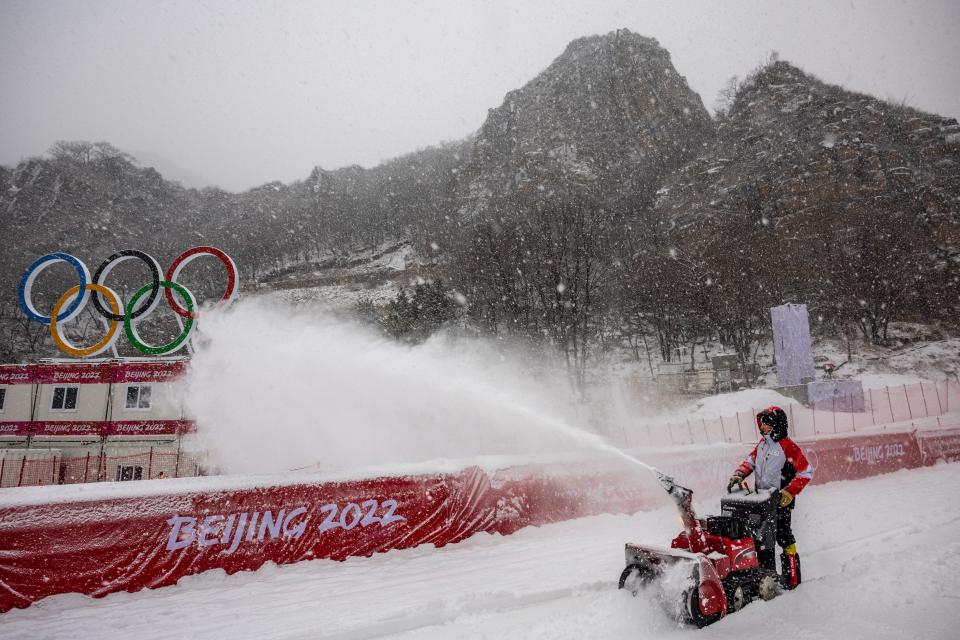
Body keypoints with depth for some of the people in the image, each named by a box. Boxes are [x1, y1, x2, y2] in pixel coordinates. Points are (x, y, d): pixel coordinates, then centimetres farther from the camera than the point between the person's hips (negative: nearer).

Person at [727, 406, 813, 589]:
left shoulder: (788, 447, -16)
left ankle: (792, 579, 13)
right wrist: (738, 475, -2)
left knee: (783, 538, -1)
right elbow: (750, 460, 13)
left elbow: (806, 472, -13)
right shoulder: (762, 443, 6)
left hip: (780, 500, -8)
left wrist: (789, 492, -18)